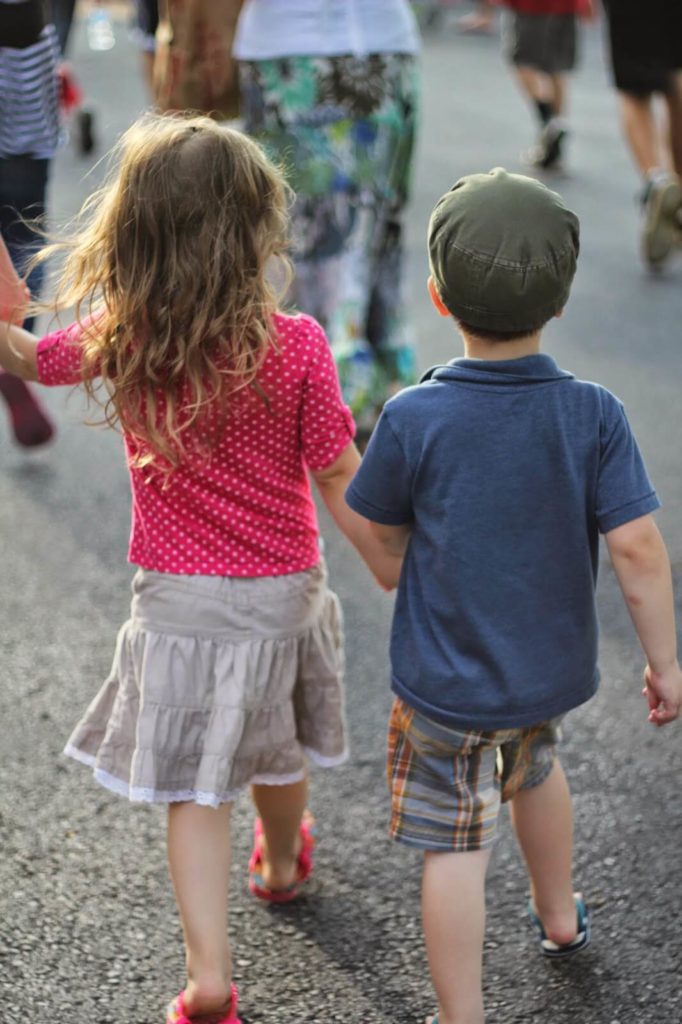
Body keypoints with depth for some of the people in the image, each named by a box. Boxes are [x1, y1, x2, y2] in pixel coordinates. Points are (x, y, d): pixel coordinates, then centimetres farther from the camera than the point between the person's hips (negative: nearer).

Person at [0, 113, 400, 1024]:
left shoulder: (118, 340, -15)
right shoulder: (295, 347, -20)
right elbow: (342, 484, -13)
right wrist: (404, 581, -1)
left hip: (178, 598, 0)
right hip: (281, 591, 0)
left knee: (194, 786, 8)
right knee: (275, 749, 25)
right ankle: (282, 863, 53)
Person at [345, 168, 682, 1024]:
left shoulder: (414, 419, -20)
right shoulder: (592, 414, -16)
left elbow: (385, 533, -6)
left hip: (447, 686, -4)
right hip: (554, 667, 4)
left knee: (455, 850, 8)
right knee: (534, 763, 34)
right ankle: (558, 915, 55)